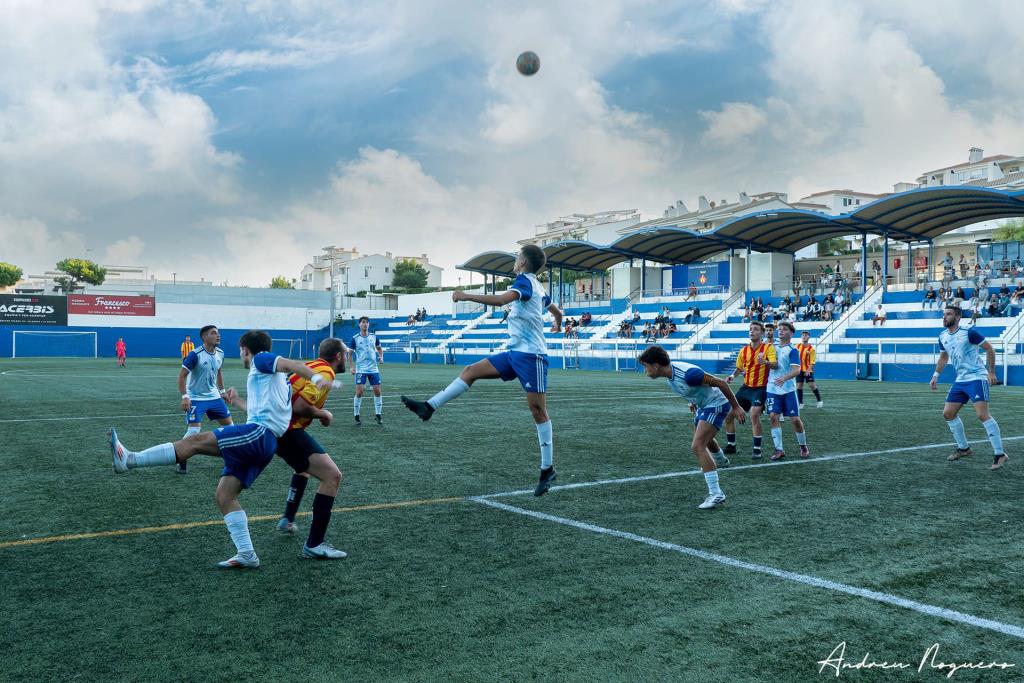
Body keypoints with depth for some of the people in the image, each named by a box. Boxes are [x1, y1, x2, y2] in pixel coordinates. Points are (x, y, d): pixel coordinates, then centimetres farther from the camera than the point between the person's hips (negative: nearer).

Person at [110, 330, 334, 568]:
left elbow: (291, 364, -13)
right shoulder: (267, 377, 32)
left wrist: (316, 378, -31)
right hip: (263, 442, 9)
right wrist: (237, 401, 51)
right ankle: (246, 555, 2)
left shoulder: (261, 360, 6)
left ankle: (130, 459, -16)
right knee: (224, 496, 5)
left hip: (259, 433, -9)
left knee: (195, 441, -14)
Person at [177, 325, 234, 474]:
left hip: (214, 397, 7)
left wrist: (222, 391, 18)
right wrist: (184, 397, -23)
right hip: (196, 399, -7)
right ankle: (181, 462, 1)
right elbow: (182, 376, -16)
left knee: (228, 425, 8)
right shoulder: (195, 355, -19)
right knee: (194, 431, -16)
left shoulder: (220, 354, 1)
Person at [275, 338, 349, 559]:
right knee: (332, 476, -15)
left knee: (304, 468, 36)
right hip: (288, 430, -10)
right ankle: (314, 544, -15)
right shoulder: (325, 373, -12)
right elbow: (300, 407, -22)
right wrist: (323, 414, -6)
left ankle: (287, 520, 43)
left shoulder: (312, 366, 16)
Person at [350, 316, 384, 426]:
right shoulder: (355, 338, -2)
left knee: (377, 391, 1)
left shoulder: (374, 337, 6)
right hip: (361, 369, -3)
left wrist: (381, 357, 2)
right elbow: (350, 353, 5)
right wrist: (352, 367, -4)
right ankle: (356, 416, 4)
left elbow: (379, 348, 20)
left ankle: (378, 415, 14)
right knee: (359, 392, -9)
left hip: (374, 369, 3)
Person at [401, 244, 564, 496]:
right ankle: (429, 407, 0)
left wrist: (465, 296, -27)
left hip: (530, 355, -9)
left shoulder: (525, 280, -10)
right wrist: (557, 326, 57)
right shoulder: (537, 287, 17)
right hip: (516, 353, 9)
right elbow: (557, 311, 33)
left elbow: (502, 299, -31)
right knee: (471, 371, 3)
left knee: (538, 410, -4)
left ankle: (547, 469, 1)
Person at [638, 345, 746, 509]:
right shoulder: (670, 370, -8)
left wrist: (736, 407, -19)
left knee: (697, 446, -21)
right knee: (704, 439, 33)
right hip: (703, 405, 10)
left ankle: (716, 494, -19)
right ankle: (721, 458, 67)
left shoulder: (688, 373, -35)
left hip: (716, 405, -10)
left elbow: (720, 383, -26)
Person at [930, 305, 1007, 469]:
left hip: (976, 378, -8)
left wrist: (991, 372, -9)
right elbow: (943, 357, 24)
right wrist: (936, 375, 19)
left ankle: (1000, 454, -13)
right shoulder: (943, 336, 8)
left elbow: (989, 348, -6)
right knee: (948, 413, 7)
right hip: (960, 380, 8)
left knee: (983, 414, -19)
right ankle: (964, 448, 22)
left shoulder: (969, 333, -13)